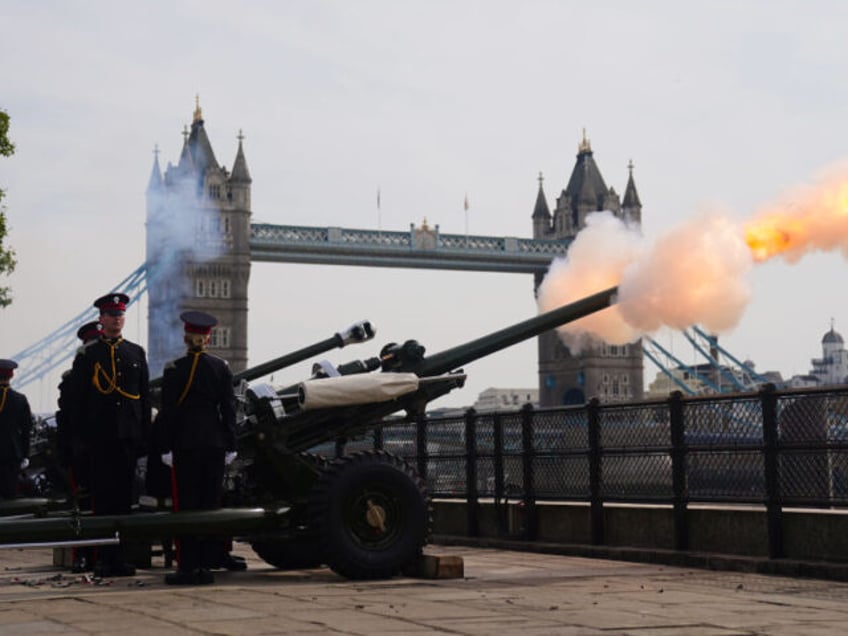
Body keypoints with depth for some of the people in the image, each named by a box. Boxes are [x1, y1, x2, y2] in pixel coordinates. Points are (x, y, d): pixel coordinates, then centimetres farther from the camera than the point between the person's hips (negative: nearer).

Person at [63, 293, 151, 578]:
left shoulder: (137, 353, 12)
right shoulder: (87, 355, 4)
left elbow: (145, 397, 12)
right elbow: (75, 399, 2)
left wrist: (145, 435, 6)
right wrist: (78, 435, -5)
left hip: (128, 436, 3)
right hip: (99, 437, -3)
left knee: (124, 495, 5)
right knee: (102, 497, -1)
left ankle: (119, 557, 11)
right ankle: (104, 557, 3)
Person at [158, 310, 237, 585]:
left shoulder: (174, 369, -5)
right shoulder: (222, 367, 4)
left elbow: (168, 411, -5)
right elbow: (229, 408, 4)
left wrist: (165, 447, -1)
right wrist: (230, 446, 8)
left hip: (185, 442, -3)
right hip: (215, 442, 3)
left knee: (186, 503, 0)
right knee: (211, 502, 7)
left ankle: (188, 567, -2)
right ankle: (207, 565, 8)